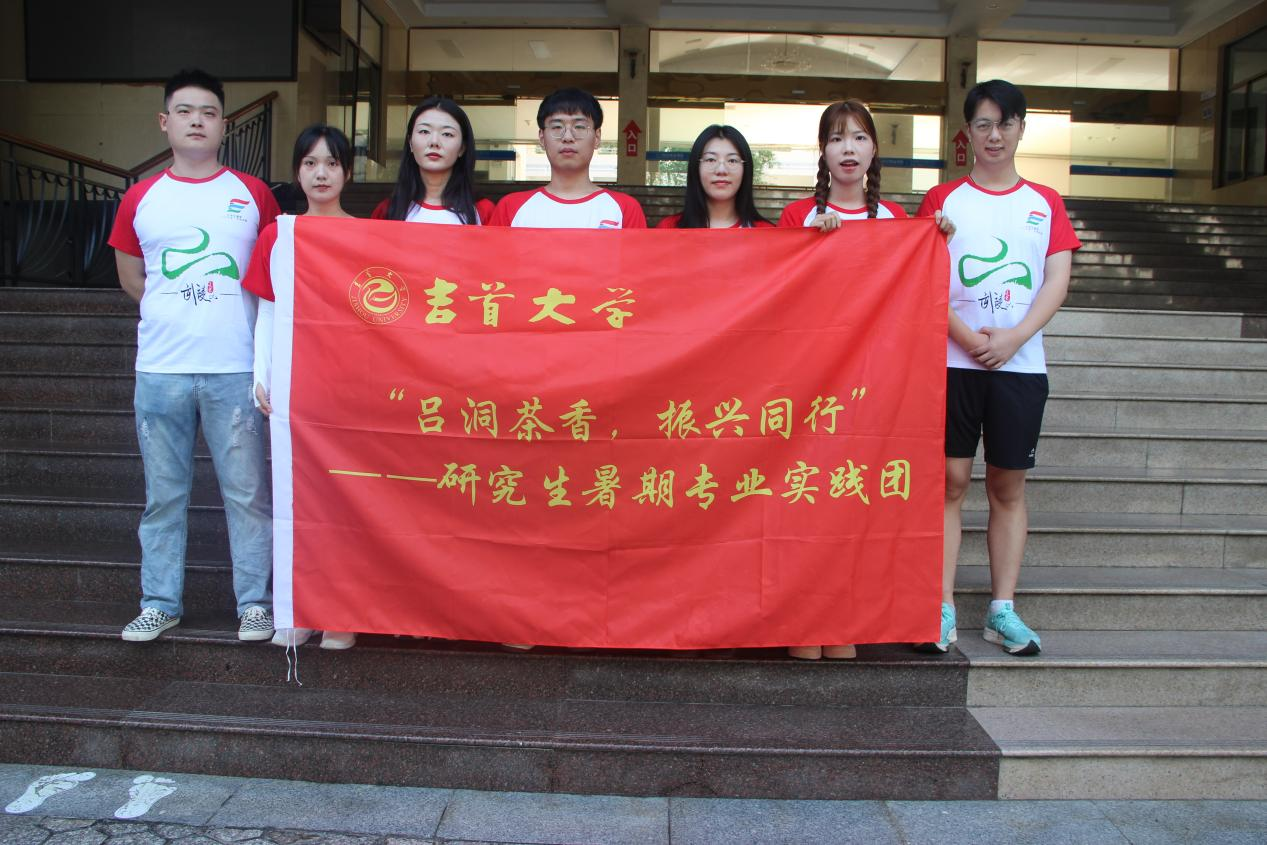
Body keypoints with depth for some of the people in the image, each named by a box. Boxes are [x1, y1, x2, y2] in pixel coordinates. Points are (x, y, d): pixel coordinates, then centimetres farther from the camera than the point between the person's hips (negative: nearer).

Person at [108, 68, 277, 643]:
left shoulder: (253, 195, 5)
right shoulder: (140, 198, 9)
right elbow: (130, 277, 19)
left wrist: (225, 313, 5)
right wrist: (176, 312, 11)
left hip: (235, 366, -1)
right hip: (160, 368, 2)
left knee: (246, 491, 2)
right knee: (163, 493, 9)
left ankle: (255, 601, 14)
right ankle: (160, 602, 22)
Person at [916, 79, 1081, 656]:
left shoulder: (1045, 203, 13)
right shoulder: (943, 199, 8)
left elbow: (1057, 280, 3)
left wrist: (1013, 337, -11)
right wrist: (968, 336, -14)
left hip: (1020, 363, 2)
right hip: (953, 360, -2)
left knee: (1008, 484, 5)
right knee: (951, 480, -2)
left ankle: (1002, 610, 13)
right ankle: (942, 608, 4)